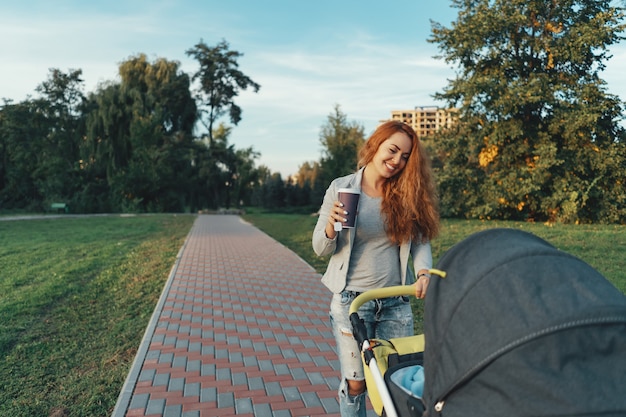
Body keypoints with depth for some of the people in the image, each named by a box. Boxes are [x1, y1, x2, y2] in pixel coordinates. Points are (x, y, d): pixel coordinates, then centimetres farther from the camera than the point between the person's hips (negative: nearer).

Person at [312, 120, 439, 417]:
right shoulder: (341, 189, -5)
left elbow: (421, 240, 0)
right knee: (355, 382, 7)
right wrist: (332, 226, -24)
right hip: (352, 300, -3)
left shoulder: (408, 195, 4)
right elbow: (321, 248, -3)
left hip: (396, 303, 3)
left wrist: (423, 272, -19)